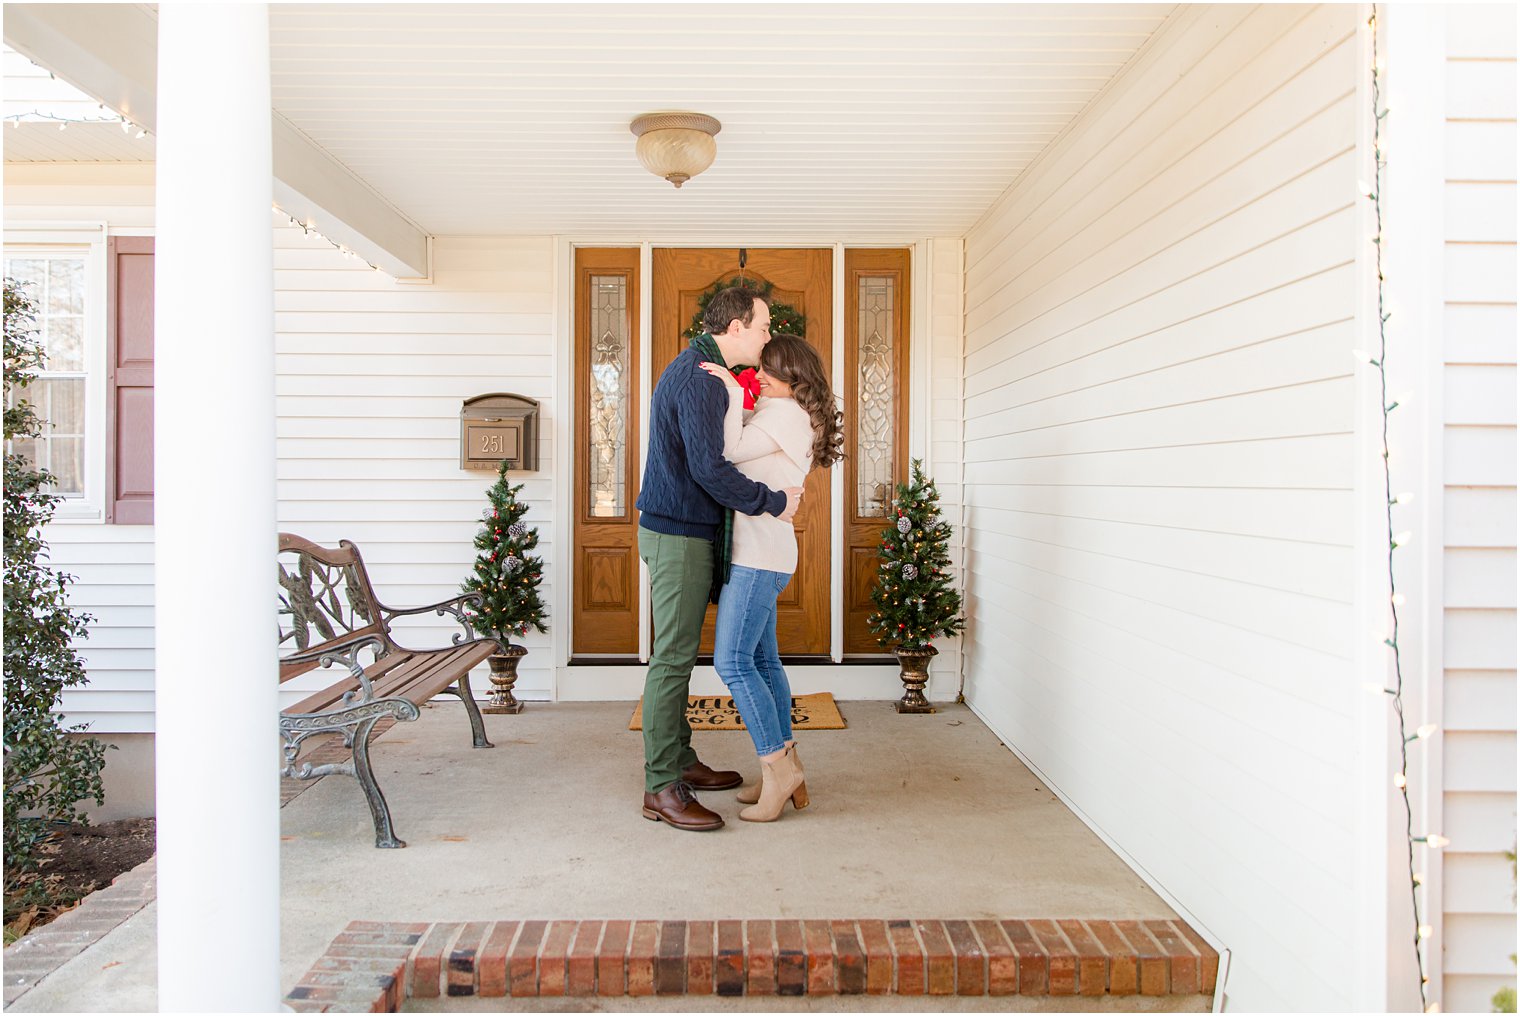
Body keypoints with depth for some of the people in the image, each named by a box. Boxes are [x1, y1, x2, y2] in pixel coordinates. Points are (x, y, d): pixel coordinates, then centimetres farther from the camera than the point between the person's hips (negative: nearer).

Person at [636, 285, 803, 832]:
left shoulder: (701, 371, 16)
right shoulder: (697, 379, -18)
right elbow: (711, 470, -26)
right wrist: (775, 503, -16)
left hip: (685, 533, 11)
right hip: (679, 535, -11)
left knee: (678, 653, 15)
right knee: (672, 657, -7)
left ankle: (680, 762, 26)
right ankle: (661, 788, -1)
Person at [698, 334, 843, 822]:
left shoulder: (785, 413, -10)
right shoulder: (784, 415, 21)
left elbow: (730, 451, -18)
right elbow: (738, 453, 18)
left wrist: (735, 394, -14)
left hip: (759, 554, -11)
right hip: (761, 553, 11)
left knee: (732, 663, -10)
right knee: (762, 659, 11)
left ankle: (778, 767, -3)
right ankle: (786, 771, 17)